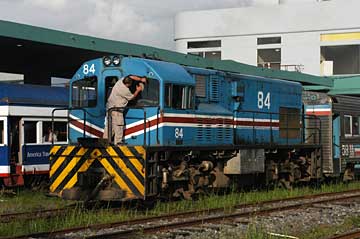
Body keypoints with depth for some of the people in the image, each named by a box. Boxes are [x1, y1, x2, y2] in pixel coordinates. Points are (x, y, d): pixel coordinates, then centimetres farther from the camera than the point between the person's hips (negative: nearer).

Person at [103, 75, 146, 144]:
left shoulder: (121, 80, -1)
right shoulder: (125, 90, -23)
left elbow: (131, 77, 14)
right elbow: (132, 97, -4)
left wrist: (141, 79, 12)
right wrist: (138, 90, 9)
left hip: (109, 106, 9)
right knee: (119, 125, -2)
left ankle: (105, 139, 17)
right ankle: (118, 142, 2)